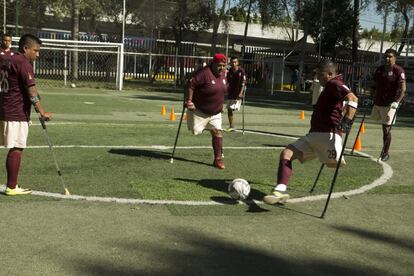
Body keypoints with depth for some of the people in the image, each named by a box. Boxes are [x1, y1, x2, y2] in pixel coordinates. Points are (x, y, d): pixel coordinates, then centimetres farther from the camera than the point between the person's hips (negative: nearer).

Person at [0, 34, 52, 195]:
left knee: (14, 149, 12)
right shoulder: (23, 63, -12)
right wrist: (42, 112, -24)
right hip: (17, 114, -9)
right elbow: (31, 89, -20)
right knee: (16, 150, -3)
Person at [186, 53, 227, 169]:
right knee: (195, 131, 4)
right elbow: (191, 85, -23)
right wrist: (189, 101, -25)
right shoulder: (205, 73, -23)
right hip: (200, 111, -6)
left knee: (217, 132, -4)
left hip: (215, 113, 6)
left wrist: (221, 104, 18)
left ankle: (218, 159, 1)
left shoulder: (223, 74, 2)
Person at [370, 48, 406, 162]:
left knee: (386, 129, -4)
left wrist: (397, 101, -28)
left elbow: (403, 89, -16)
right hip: (378, 103, 6)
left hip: (390, 104, -6)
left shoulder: (398, 70, -10)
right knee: (384, 127, 17)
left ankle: (385, 153, 6)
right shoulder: (380, 69, 10)